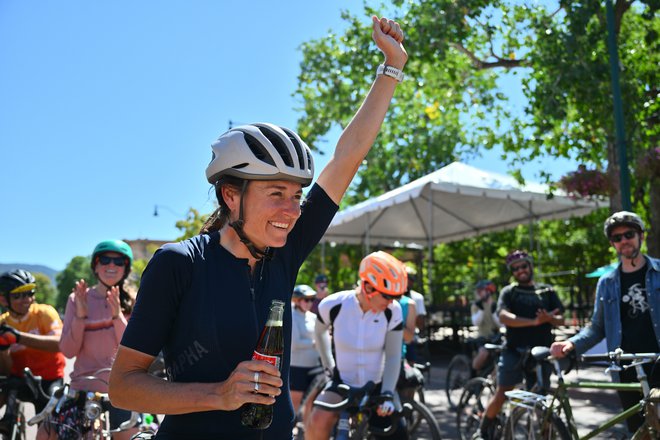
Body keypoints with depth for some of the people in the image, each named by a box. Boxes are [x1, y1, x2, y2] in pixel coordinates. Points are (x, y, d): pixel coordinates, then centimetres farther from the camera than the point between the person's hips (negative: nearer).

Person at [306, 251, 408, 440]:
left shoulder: (392, 311, -17)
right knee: (317, 424, -27)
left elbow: (393, 356, -12)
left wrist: (387, 394, -22)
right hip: (343, 383, -1)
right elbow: (320, 332, 5)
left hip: (377, 386, 1)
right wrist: (329, 364, 6)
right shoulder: (333, 305, -18)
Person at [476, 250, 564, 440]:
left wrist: (549, 318, -19)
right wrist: (534, 321, -25)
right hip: (514, 351, -2)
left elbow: (560, 319, 6)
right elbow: (504, 317, -12)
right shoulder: (508, 292, 5)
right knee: (502, 393, -4)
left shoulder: (547, 291, 13)